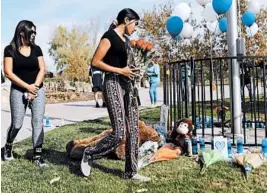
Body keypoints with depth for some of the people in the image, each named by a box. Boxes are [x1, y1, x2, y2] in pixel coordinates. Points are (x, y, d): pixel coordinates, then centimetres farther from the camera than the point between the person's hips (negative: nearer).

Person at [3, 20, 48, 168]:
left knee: (38, 122, -5)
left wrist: (35, 87, -10)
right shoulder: (10, 50, -3)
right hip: (18, 91, -3)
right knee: (17, 124, -1)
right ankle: (8, 146, 29)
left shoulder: (36, 49, 7)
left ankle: (37, 155, 0)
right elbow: (8, 72, -9)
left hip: (37, 90, 3)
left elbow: (42, 69, 3)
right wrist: (27, 87, -13)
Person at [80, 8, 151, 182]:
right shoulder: (109, 36, -8)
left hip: (127, 84, 9)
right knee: (119, 133, -12)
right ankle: (89, 155, 11)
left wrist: (131, 70, 14)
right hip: (113, 83, -9)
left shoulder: (125, 39, 19)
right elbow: (95, 62, -14)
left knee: (133, 130, 5)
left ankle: (131, 172, 14)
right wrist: (120, 70, -14)